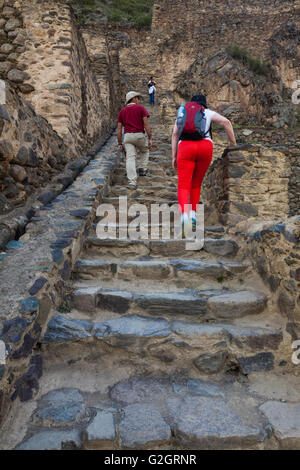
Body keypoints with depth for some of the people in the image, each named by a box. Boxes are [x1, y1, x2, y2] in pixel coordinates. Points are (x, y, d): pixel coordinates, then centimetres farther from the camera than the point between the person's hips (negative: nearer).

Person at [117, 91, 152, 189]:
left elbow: (119, 129, 9)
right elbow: (146, 125, -6)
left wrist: (119, 143, 12)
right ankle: (143, 169, 25)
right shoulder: (141, 108, 4)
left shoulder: (122, 111, 14)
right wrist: (150, 138, -4)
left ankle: (132, 181, -13)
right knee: (145, 151, 28)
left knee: (130, 158, -3)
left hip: (127, 136, 2)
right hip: (139, 135, -2)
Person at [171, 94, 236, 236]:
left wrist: (174, 156, 10)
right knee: (196, 183, 17)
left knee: (183, 185, -7)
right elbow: (226, 122, 4)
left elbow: (175, 135, 11)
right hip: (205, 147, 1)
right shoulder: (208, 113, 19)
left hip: (185, 148, 0)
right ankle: (193, 215, 10)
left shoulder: (182, 113, 23)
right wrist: (233, 143, 8)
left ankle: (184, 215, -31)